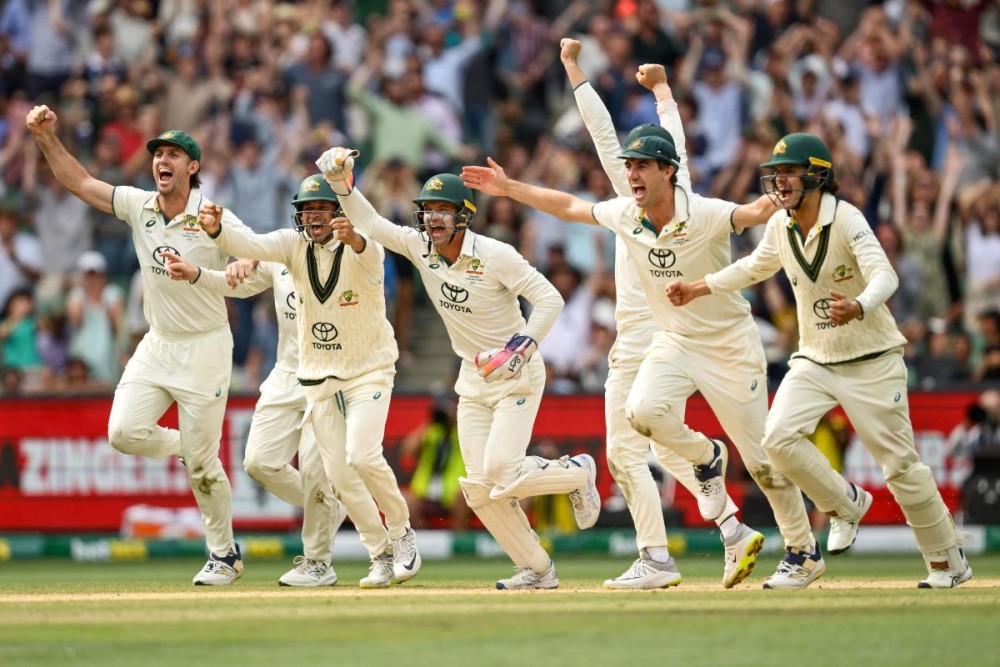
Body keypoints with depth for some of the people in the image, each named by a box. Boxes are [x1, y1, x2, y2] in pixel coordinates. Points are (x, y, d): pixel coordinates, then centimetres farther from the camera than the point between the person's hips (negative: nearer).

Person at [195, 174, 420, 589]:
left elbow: (369, 257, -43)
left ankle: (402, 533, 3)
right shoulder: (294, 245, -7)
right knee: (338, 472, 0)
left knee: (362, 456, -20)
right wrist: (216, 230, -46)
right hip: (318, 378, 4)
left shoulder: (364, 249, -18)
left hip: (369, 370, -4)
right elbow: (251, 245, -25)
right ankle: (382, 556, 12)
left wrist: (353, 239, -67)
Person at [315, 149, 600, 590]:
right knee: (480, 487, -1)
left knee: (502, 470, -19)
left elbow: (549, 298, -20)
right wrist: (342, 184, -18)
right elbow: (369, 223, -3)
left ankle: (577, 473, 10)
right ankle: (536, 569, 11)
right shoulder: (419, 246, -4)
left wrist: (520, 348, -29)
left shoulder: (495, 256, -21)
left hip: (517, 372, -6)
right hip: (473, 376, 6)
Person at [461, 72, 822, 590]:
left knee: (761, 458, -2)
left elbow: (757, 212, -40)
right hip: (673, 341, 4)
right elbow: (569, 206, 11)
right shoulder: (624, 215, -6)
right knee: (643, 410, -26)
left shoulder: (703, 216, -23)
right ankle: (706, 459, 6)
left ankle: (803, 551, 17)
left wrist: (781, 196, -62)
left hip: (730, 344, -4)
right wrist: (508, 189, 11)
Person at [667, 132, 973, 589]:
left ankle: (947, 560, 15)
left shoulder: (846, 220, -20)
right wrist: (698, 288, 19)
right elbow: (757, 267, 22)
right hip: (814, 360, 5)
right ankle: (844, 504, 9)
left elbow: (884, 275, -33)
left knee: (900, 464, -3)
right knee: (779, 438, -17)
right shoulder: (780, 226, 0)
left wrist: (857, 308, -53)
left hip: (871, 362, -5)